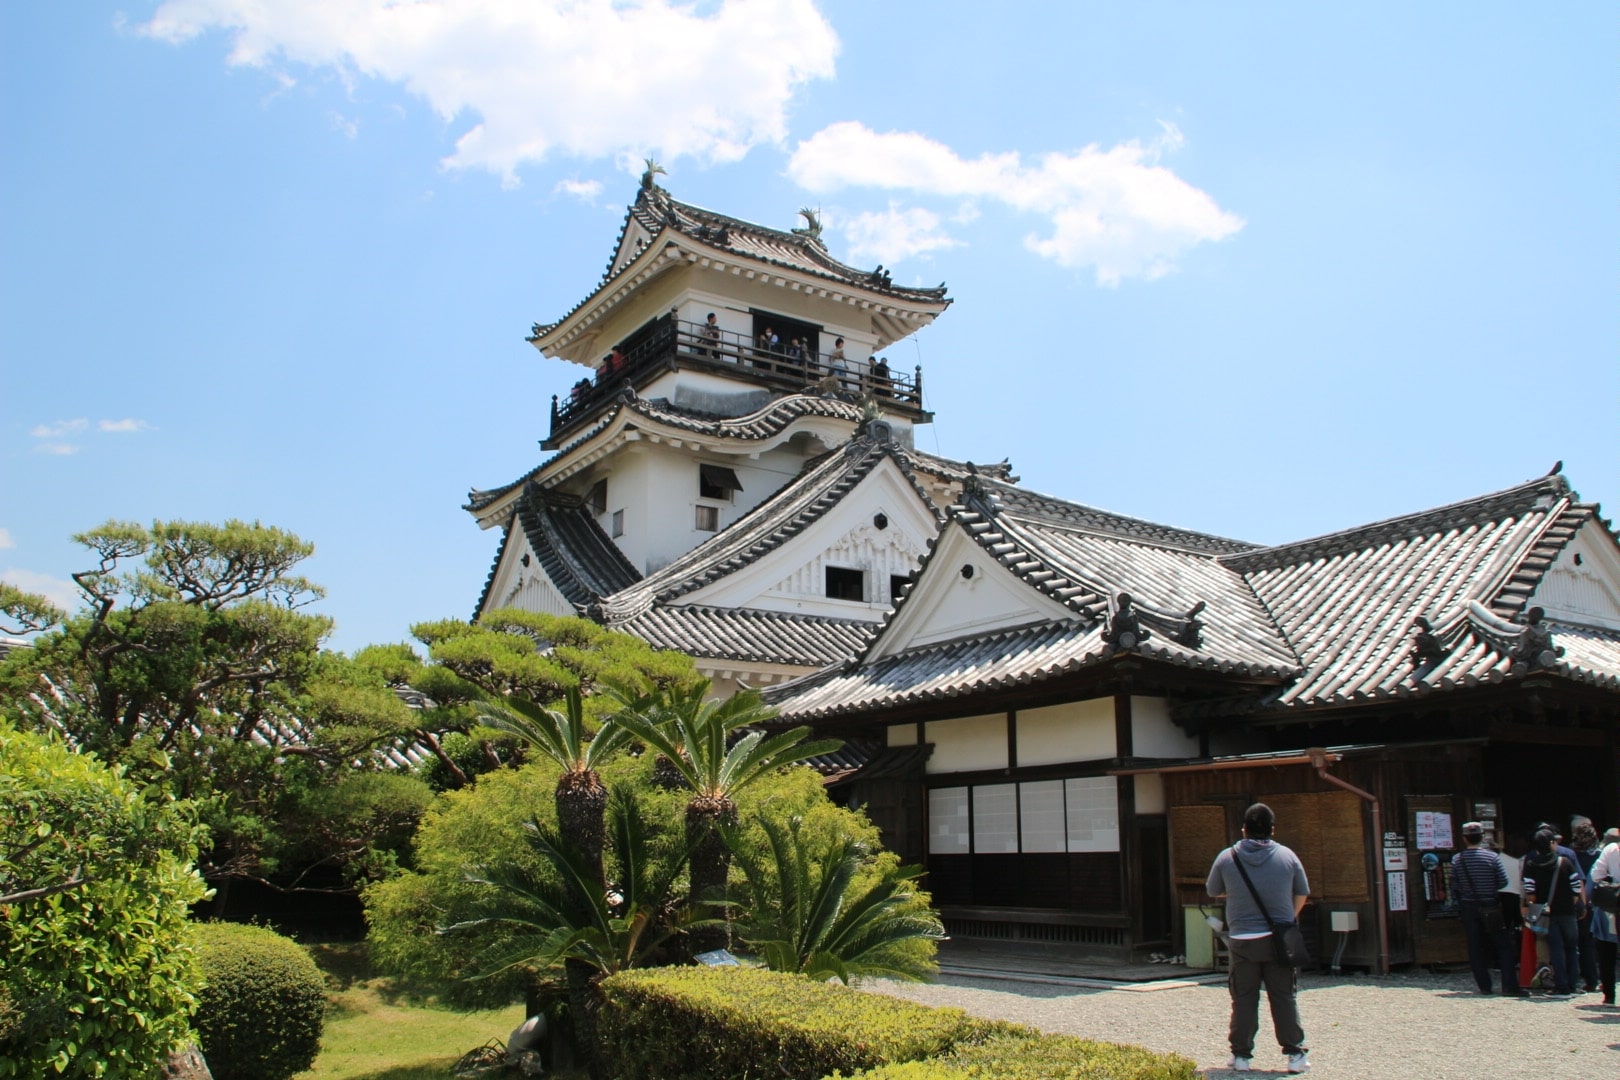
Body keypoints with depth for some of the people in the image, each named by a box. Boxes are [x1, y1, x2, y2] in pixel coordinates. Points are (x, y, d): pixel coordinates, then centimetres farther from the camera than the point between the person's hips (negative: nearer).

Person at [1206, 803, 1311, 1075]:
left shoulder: (1227, 858, -5)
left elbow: (1213, 892, 8)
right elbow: (1302, 894, 9)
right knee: (1285, 998, 8)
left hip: (1243, 940, -1)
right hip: (1280, 939, 1)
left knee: (1244, 1000, 7)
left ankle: (1241, 1054, 12)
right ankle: (1295, 1054, 10)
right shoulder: (1287, 856, -3)